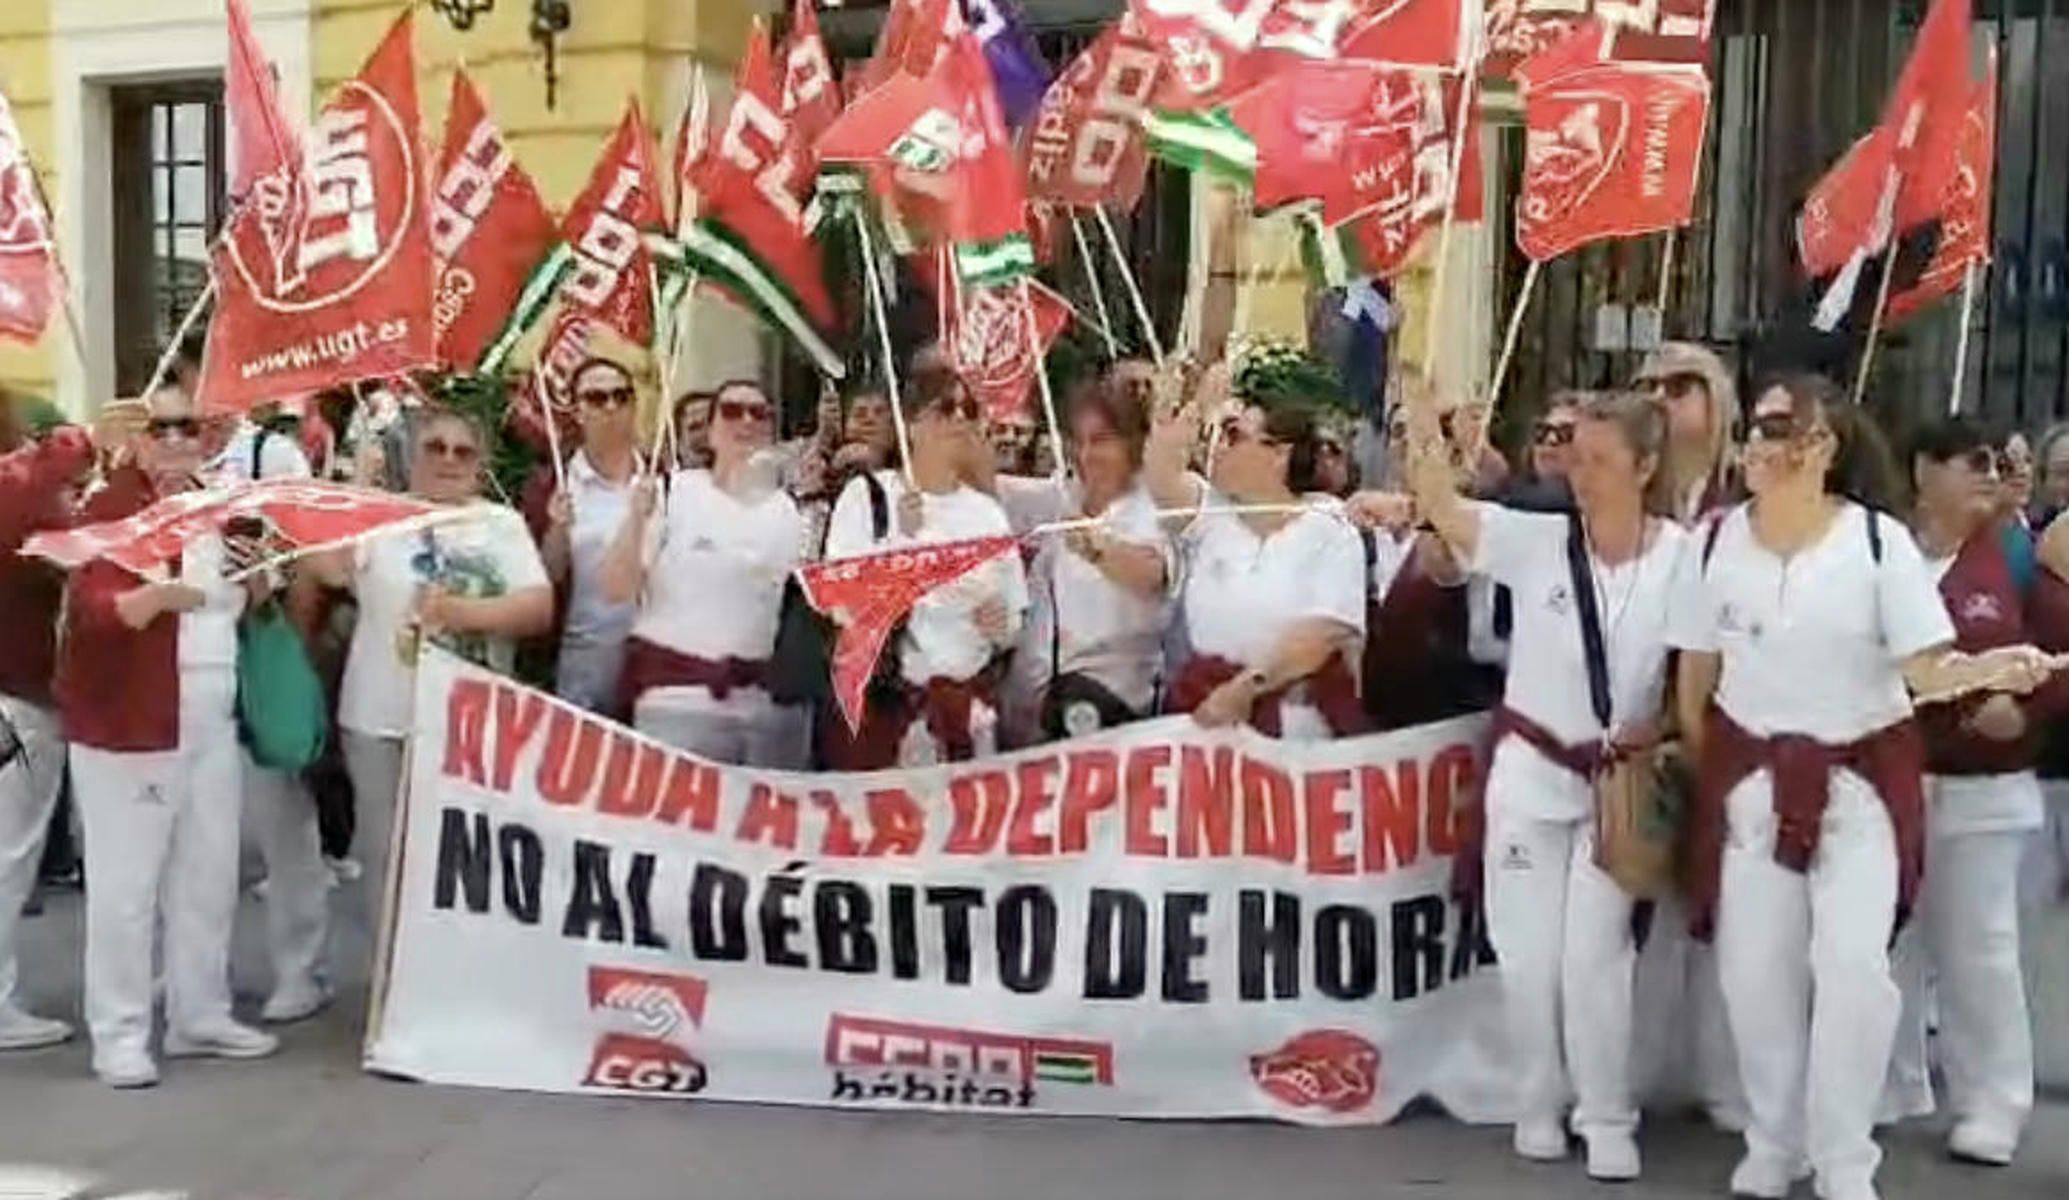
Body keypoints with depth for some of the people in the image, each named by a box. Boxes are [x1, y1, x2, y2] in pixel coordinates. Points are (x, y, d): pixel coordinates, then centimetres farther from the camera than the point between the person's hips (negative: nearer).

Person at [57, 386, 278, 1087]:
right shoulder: (109, 508, -9)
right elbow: (89, 607, -23)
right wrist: (154, 596, -41)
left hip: (213, 715, 7)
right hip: (128, 719, -7)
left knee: (209, 874, 13)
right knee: (126, 880, -4)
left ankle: (200, 1016, 24)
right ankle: (119, 1034, 5)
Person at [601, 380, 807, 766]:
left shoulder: (788, 509, 10)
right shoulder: (671, 492, 1)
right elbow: (617, 589, -4)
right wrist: (637, 519, -17)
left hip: (774, 699, 4)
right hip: (680, 697, -3)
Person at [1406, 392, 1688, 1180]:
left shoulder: (1684, 557, -9)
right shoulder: (1536, 541, -8)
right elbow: (1440, 505, -20)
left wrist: (1661, 732, -11)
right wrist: (1422, 414, -31)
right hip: (1530, 767, 1)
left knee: (1594, 955, 1)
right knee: (1528, 953, 9)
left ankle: (1607, 1119, 18)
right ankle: (1540, 1104, 28)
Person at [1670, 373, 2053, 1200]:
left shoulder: (1878, 540, -9)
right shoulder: (1720, 539, -1)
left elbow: (1924, 668, -13)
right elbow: (1695, 673, 5)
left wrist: (1989, 669, -32)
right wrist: (1703, 770, 3)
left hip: (1860, 779, -3)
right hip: (1752, 779, 3)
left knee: (1852, 965, -11)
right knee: (1754, 973, 6)